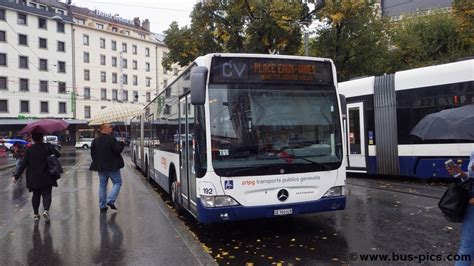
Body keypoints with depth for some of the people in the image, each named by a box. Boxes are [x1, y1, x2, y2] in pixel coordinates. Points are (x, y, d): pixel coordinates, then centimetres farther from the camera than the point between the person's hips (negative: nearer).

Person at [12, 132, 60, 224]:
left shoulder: (29, 150, -2)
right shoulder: (47, 146, -4)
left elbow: (23, 164, -3)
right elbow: (57, 154, -9)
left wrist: (16, 176, 2)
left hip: (34, 178, 2)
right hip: (47, 177, -1)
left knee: (36, 195, 15)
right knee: (46, 194, 2)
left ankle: (36, 214, 20)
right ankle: (46, 210, -21)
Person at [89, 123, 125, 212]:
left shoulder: (95, 140, 6)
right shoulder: (111, 139, -14)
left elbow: (92, 153, 9)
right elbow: (118, 150, -15)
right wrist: (121, 143, 2)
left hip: (100, 167, 6)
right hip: (112, 166, -6)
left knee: (102, 185, 13)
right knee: (117, 182, 6)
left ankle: (102, 206, 14)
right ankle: (110, 200, -8)